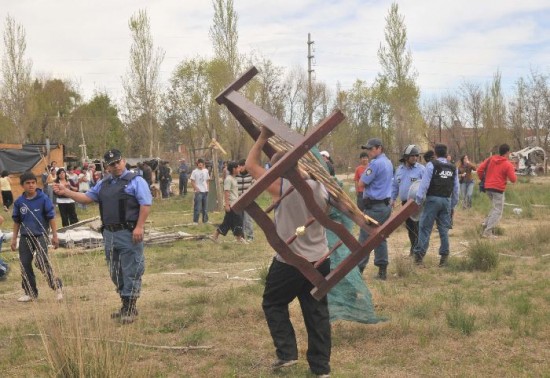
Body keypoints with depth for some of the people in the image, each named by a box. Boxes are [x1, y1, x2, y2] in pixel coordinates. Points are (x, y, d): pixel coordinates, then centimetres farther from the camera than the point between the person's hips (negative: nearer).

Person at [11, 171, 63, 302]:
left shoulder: (43, 199, -9)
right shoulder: (19, 202, 2)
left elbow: (51, 217, -5)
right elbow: (16, 221, 12)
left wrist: (54, 236, -6)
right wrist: (14, 238, 12)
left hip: (40, 236, -5)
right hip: (25, 237, 5)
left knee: (42, 263, -15)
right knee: (25, 264, 7)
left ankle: (57, 286, 2)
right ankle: (30, 293, 20)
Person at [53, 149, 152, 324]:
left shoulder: (135, 181, -5)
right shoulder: (104, 183, 16)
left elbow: (145, 204, -13)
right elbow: (87, 198, 18)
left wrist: (139, 227, -21)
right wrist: (66, 192, 8)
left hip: (129, 234, -7)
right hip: (109, 234, 8)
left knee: (130, 272, -3)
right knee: (115, 273, 14)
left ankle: (130, 309, 4)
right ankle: (126, 305, 26)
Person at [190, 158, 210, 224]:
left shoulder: (206, 171, 10)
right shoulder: (194, 171, -5)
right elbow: (192, 182, -5)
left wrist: (207, 188, 4)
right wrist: (196, 189, -16)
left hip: (205, 191, 5)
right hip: (198, 192, -5)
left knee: (205, 207, 11)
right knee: (197, 207, -6)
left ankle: (205, 220, 19)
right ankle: (195, 221, 0)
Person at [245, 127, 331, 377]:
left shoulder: (281, 187, -15)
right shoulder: (319, 187, 2)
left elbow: (251, 165, -6)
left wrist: (263, 137, 0)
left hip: (290, 262, -5)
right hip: (320, 259, 5)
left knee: (273, 304, 15)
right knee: (317, 311, 10)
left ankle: (287, 353, 9)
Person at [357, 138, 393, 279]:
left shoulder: (375, 163, -14)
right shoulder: (388, 163, 15)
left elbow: (361, 184, -12)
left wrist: (365, 172, 2)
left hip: (374, 207, -9)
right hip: (385, 205, 9)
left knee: (365, 238, -6)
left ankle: (358, 269, -5)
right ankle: (382, 270, 11)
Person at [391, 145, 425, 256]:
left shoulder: (421, 169, -5)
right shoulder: (399, 170, 11)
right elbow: (395, 185, 18)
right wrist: (393, 199, 11)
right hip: (405, 203, 5)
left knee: (417, 227, -8)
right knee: (409, 226, 12)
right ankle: (413, 247, 25)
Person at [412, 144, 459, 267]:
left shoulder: (432, 165, -5)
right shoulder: (453, 168, 12)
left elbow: (425, 183, -11)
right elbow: (456, 189, 13)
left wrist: (418, 200, -7)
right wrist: (452, 205, 19)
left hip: (433, 199, -4)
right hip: (446, 200, 5)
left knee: (425, 228, -1)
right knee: (444, 229, 9)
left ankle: (419, 255, -5)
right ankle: (444, 256, 9)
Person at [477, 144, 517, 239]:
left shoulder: (490, 159, 7)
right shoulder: (508, 165, -7)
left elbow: (480, 169, 3)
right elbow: (513, 179, -8)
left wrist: (482, 179, 16)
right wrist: (513, 173, 12)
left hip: (488, 188, 6)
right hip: (498, 189, -6)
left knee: (495, 208, 25)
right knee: (497, 211, -1)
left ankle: (486, 223, 8)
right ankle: (487, 232, -9)